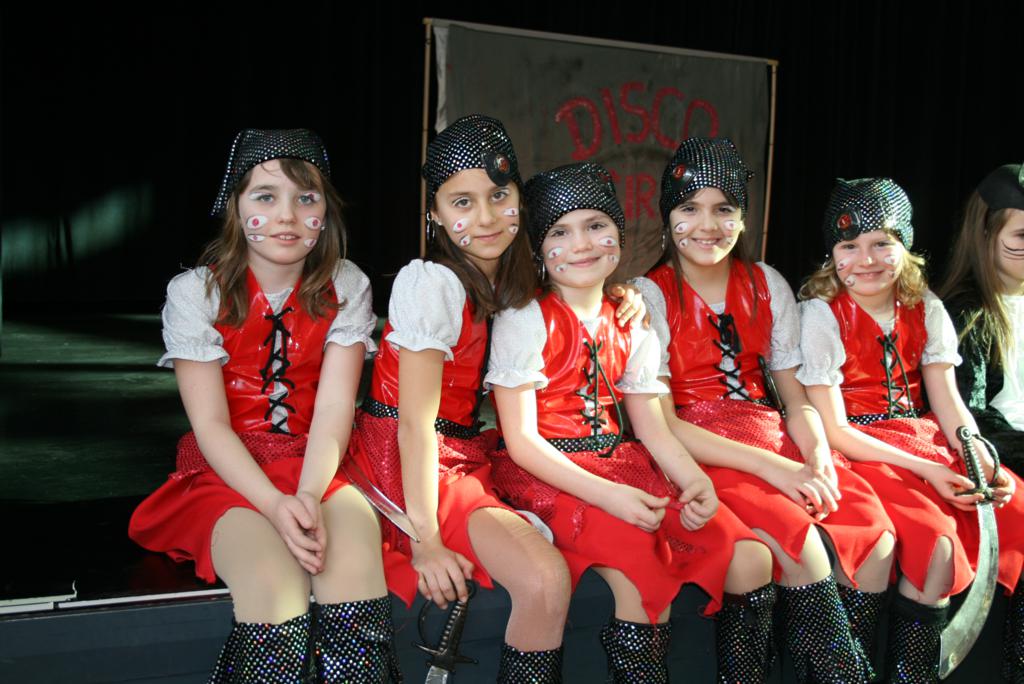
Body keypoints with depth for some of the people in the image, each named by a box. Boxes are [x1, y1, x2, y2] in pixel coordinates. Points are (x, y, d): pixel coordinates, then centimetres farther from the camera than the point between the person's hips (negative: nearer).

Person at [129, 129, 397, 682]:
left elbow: (334, 409, -7)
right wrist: (275, 505, -24)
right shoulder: (195, 292, -4)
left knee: (354, 537, -31)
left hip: (315, 466, 2)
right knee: (274, 574, -32)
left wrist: (309, 497, -25)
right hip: (225, 471, -1)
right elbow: (210, 425, -9)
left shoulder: (345, 288, 1)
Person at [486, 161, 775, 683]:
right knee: (645, 579, -30)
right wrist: (607, 495, -23)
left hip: (621, 465, 6)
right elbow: (521, 439, -12)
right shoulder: (524, 322, -7)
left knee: (750, 560, -9)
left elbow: (651, 427, 10)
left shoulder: (632, 327, 10)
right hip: (547, 474, -6)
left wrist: (695, 480, -11)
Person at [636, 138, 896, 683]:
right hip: (699, 451, -5)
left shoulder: (767, 285, 11)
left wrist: (819, 458, -12)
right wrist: (769, 467, -19)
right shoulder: (651, 296, -3)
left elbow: (795, 398, 11)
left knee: (876, 532, -20)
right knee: (800, 539, -30)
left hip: (771, 436, 5)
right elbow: (660, 424, -10)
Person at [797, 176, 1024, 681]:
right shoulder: (821, 314, -10)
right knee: (937, 542, -28)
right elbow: (834, 430, -13)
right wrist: (923, 469, -21)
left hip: (925, 439, 6)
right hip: (858, 451, -5)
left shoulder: (926, 308, 6)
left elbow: (947, 401, 4)